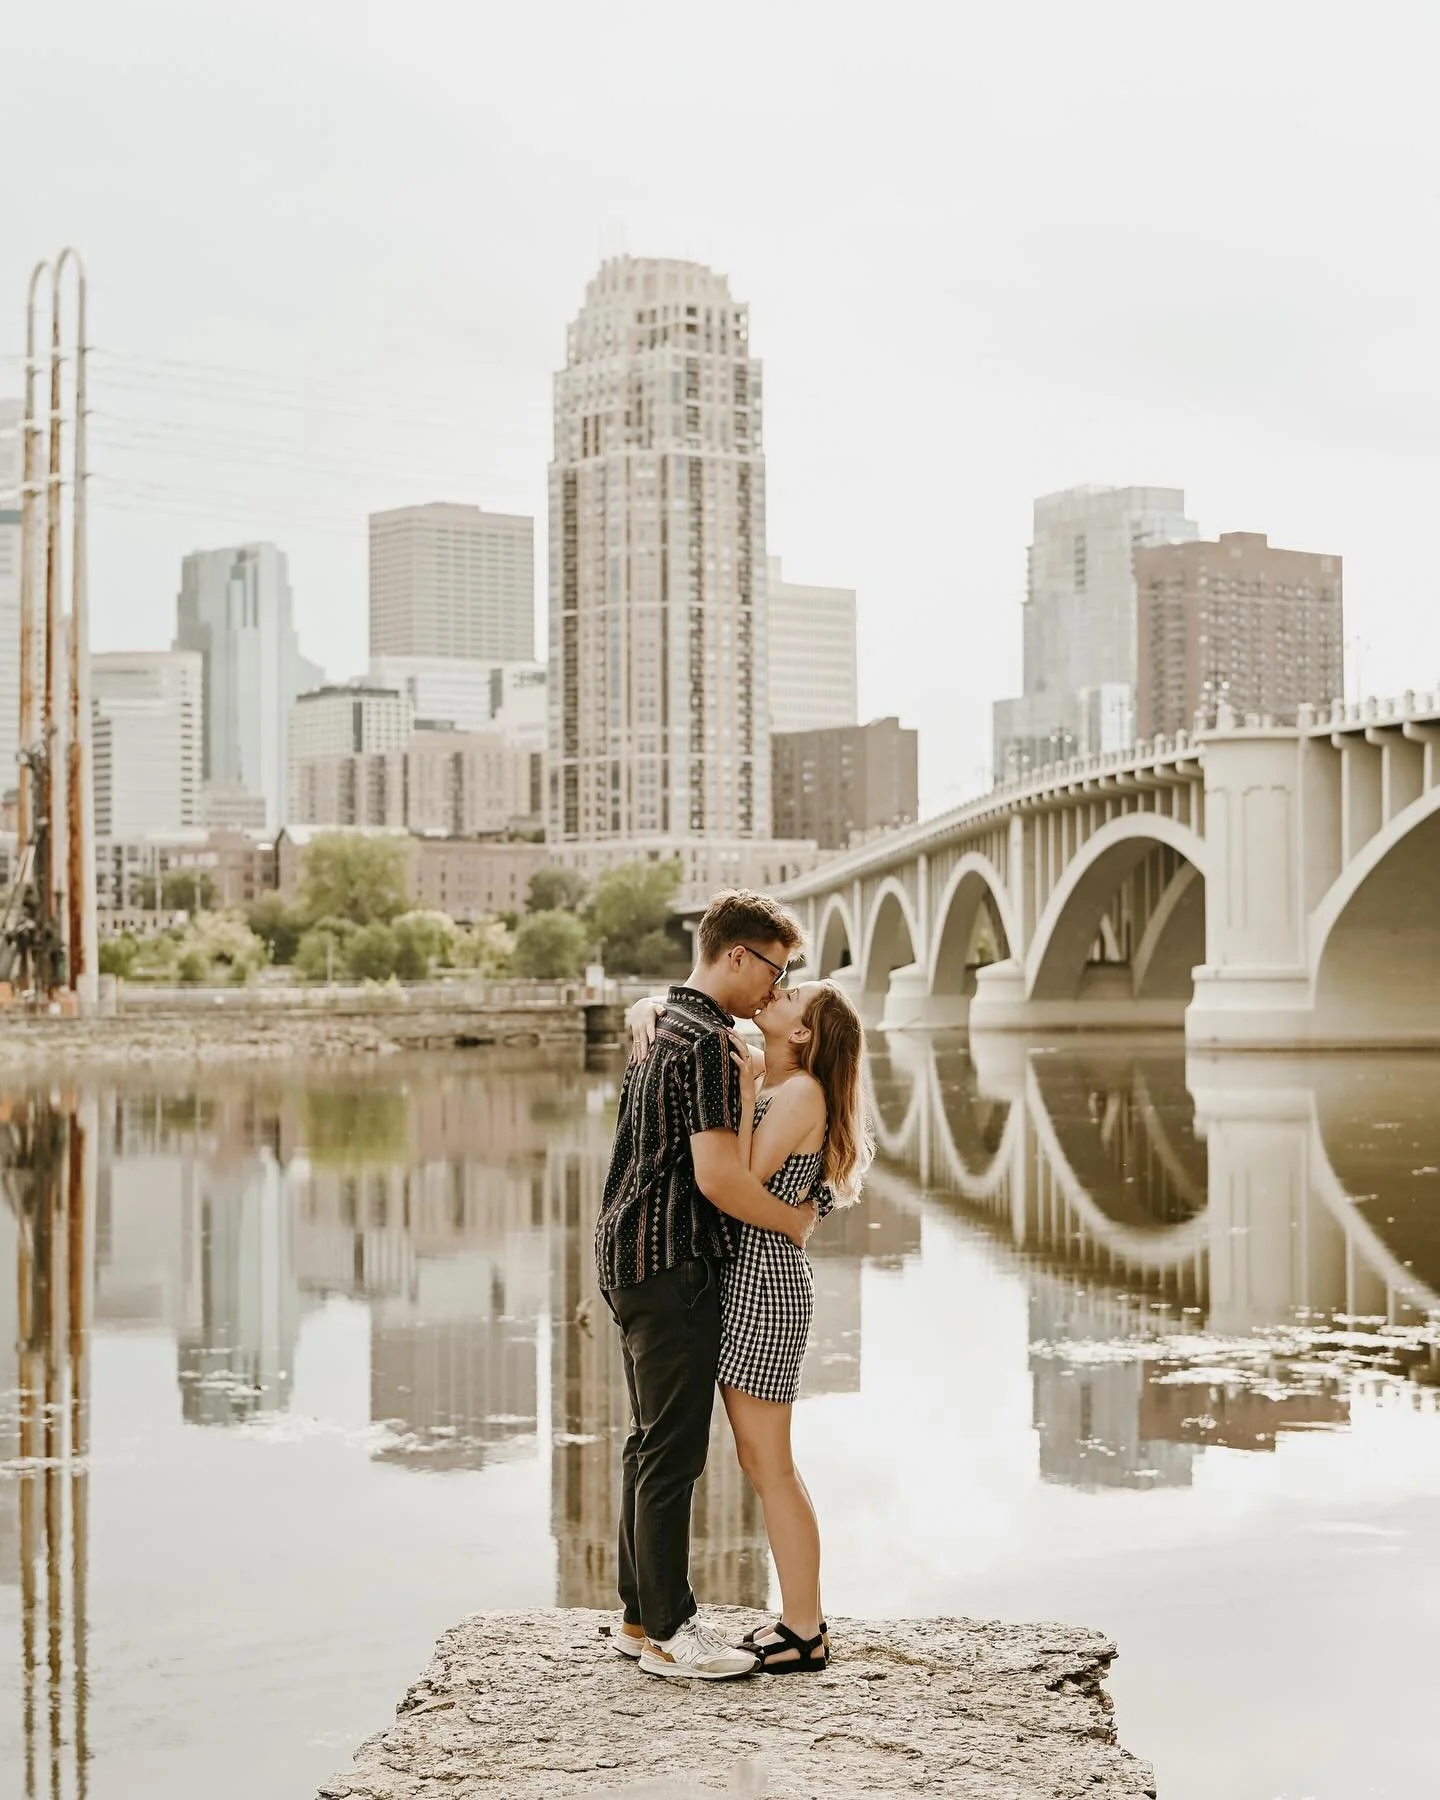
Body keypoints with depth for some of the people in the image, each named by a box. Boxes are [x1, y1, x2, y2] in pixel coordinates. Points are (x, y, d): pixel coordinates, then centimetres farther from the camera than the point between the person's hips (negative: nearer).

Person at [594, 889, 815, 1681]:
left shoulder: (661, 1027, 16)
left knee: (655, 1443, 15)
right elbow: (717, 1176, -23)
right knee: (673, 1450, -4)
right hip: (673, 1264, -10)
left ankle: (640, 1616, 21)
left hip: (635, 1256, 10)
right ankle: (668, 1631, 2)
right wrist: (795, 1222, -9)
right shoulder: (707, 1043, -17)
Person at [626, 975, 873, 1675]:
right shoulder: (749, 1069, 10)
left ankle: (804, 1635, 6)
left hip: (765, 1281, -9)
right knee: (763, 1462, 13)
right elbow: (658, 1011, 15)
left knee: (768, 1464, -2)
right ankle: (803, 1618, 21)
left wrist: (745, 1090, -15)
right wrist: (647, 1010, -8)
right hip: (738, 1278, 9)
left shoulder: (802, 1091, -13)